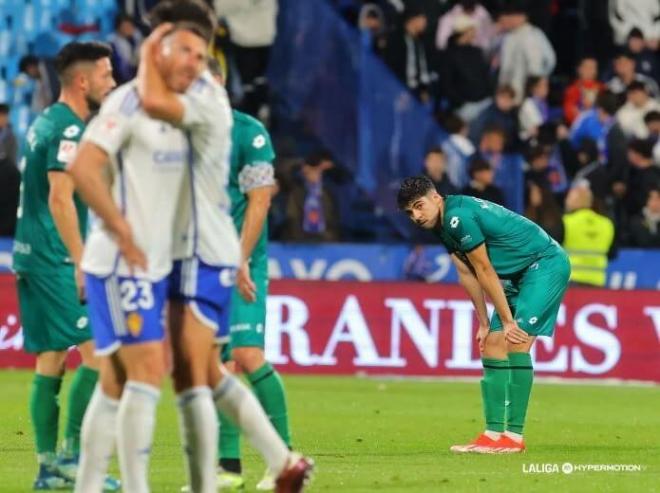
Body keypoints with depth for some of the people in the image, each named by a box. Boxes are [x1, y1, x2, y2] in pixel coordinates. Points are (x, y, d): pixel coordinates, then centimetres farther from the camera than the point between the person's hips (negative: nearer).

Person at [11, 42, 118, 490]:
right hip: (54, 260, -10)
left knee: (51, 359, 9)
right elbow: (60, 200, -20)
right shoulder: (68, 130, -13)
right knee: (98, 351, -9)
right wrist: (82, 262, -21)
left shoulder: (47, 122, 17)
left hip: (33, 255, 10)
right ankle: (73, 454, -10)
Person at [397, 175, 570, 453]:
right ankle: (494, 433, 5)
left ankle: (514, 437, -19)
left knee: (516, 342, -18)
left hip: (546, 263, -10)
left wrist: (508, 321, -14)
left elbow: (485, 272, -19)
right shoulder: (442, 224, 6)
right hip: (518, 274, 10)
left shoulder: (458, 217, -23)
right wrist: (484, 323, 11)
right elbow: (467, 273, 11)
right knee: (492, 344, 5)